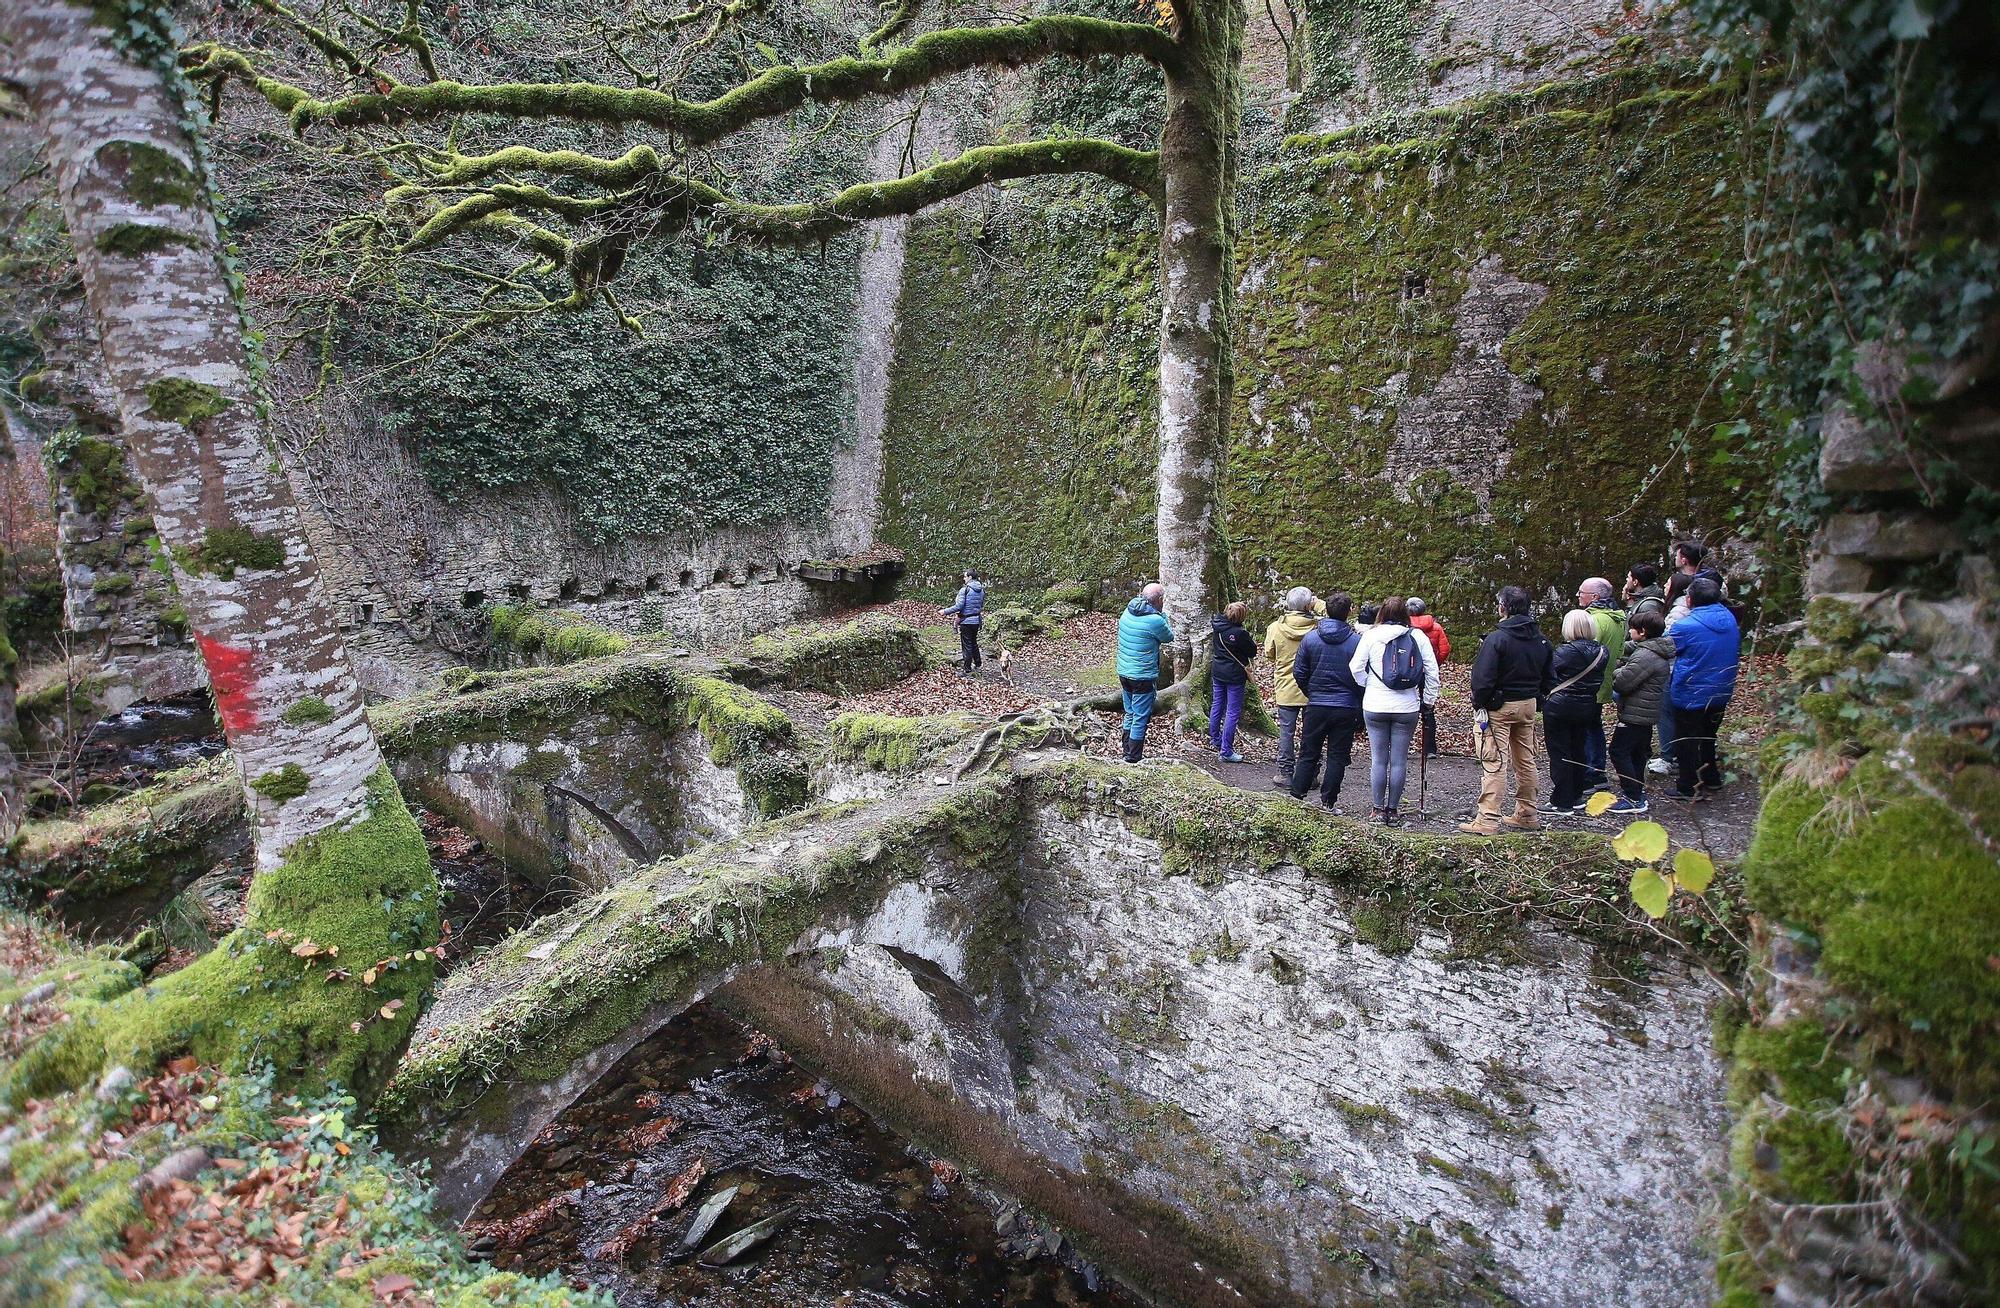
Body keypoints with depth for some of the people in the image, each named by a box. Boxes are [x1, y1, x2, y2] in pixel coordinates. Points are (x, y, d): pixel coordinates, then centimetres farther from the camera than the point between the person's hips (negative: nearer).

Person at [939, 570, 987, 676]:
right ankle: (977, 664, 32)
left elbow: (959, 606, -19)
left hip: (966, 621, -7)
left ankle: (967, 670, 4)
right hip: (977, 620, 7)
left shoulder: (965, 590, -15)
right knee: (974, 643, 22)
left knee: (967, 645, 0)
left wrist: (945, 612, -10)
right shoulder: (981, 590, 7)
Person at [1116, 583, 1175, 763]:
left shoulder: (1127, 613, 2)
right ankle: (1133, 758, 8)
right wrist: (1165, 622, 13)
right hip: (1143, 677, -8)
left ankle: (1127, 752, 29)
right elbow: (1169, 638, -1)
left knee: (1130, 714, 19)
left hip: (1124, 673, 8)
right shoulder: (1155, 620, -20)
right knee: (1141, 718, 3)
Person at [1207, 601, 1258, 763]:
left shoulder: (1217, 624, -7)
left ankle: (1215, 738, 38)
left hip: (1217, 672, 7)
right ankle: (1226, 751, 0)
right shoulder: (1240, 633, -24)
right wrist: (1253, 644, 8)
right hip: (1235, 676, -7)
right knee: (1233, 713, -1)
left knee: (1217, 705, 21)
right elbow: (1252, 652, -9)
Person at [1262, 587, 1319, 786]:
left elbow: (1269, 654, 5)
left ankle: (1285, 774, 12)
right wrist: (1318, 603, 7)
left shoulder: (1275, 628, -10)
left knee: (1286, 731, 8)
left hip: (1286, 689, 0)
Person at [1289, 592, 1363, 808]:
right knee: (1338, 756, 7)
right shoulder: (1358, 641, -7)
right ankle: (1328, 802, 9)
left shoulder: (1310, 638, -2)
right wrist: (1361, 709, 5)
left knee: (1308, 754, 11)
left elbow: (1299, 672, 1)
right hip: (1347, 708, -1)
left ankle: (1297, 795, 11)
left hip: (1316, 707, 1)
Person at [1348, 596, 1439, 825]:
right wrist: (1428, 700, 10)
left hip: (1375, 707, -1)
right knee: (1399, 761, 9)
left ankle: (1378, 809, 14)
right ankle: (1393, 809, 16)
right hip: (1407, 708, 1)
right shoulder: (1418, 637, -1)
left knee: (1378, 759, 8)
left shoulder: (1371, 635, -5)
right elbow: (1432, 671, 0)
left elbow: (1356, 667, -5)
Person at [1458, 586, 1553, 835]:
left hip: (1499, 707, -7)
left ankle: (1488, 819, -7)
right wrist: (1537, 699, 19)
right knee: (1526, 761, 16)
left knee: (1494, 763, -7)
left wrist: (1478, 704, -7)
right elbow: (1547, 677, 13)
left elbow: (1483, 678, -19)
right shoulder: (1541, 639, 6)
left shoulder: (1496, 639, -17)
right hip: (1529, 704, 7)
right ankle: (1526, 815, 26)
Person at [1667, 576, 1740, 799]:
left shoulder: (1685, 626, -23)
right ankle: (1711, 779, 34)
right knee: (1708, 737, 23)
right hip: (1721, 694, 7)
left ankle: (1690, 787, 10)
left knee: (1686, 741, 5)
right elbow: (1737, 653, 15)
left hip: (1690, 695, -7)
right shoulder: (1730, 620, 0)